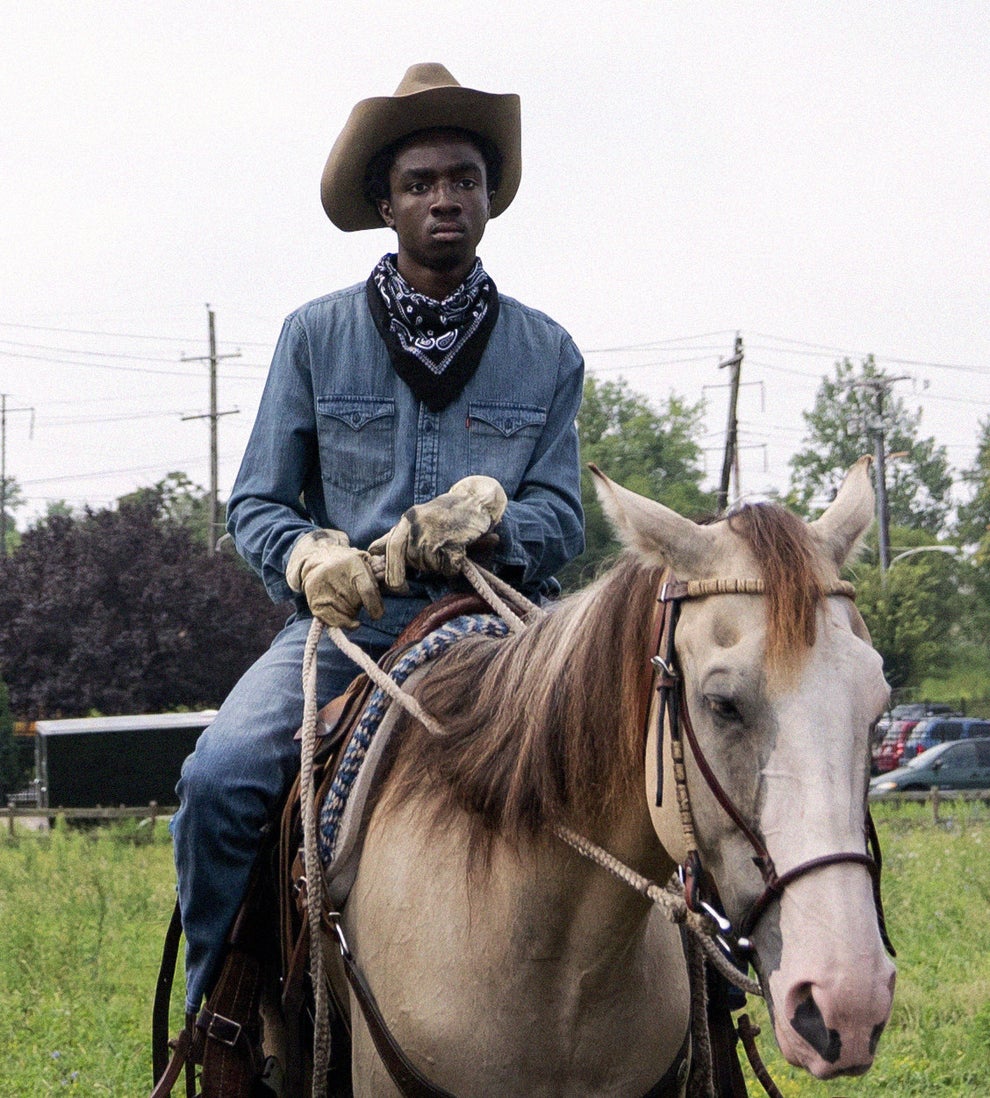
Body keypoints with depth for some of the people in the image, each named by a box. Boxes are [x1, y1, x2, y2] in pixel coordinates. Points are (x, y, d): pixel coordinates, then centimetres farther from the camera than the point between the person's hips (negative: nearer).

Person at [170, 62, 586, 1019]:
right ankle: (215, 1003, -5)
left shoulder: (546, 353, 11)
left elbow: (561, 518, 8)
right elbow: (255, 503, 8)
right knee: (219, 776, -27)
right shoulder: (316, 336, 8)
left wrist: (490, 515, -15)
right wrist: (309, 556, -15)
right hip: (347, 618, 0)